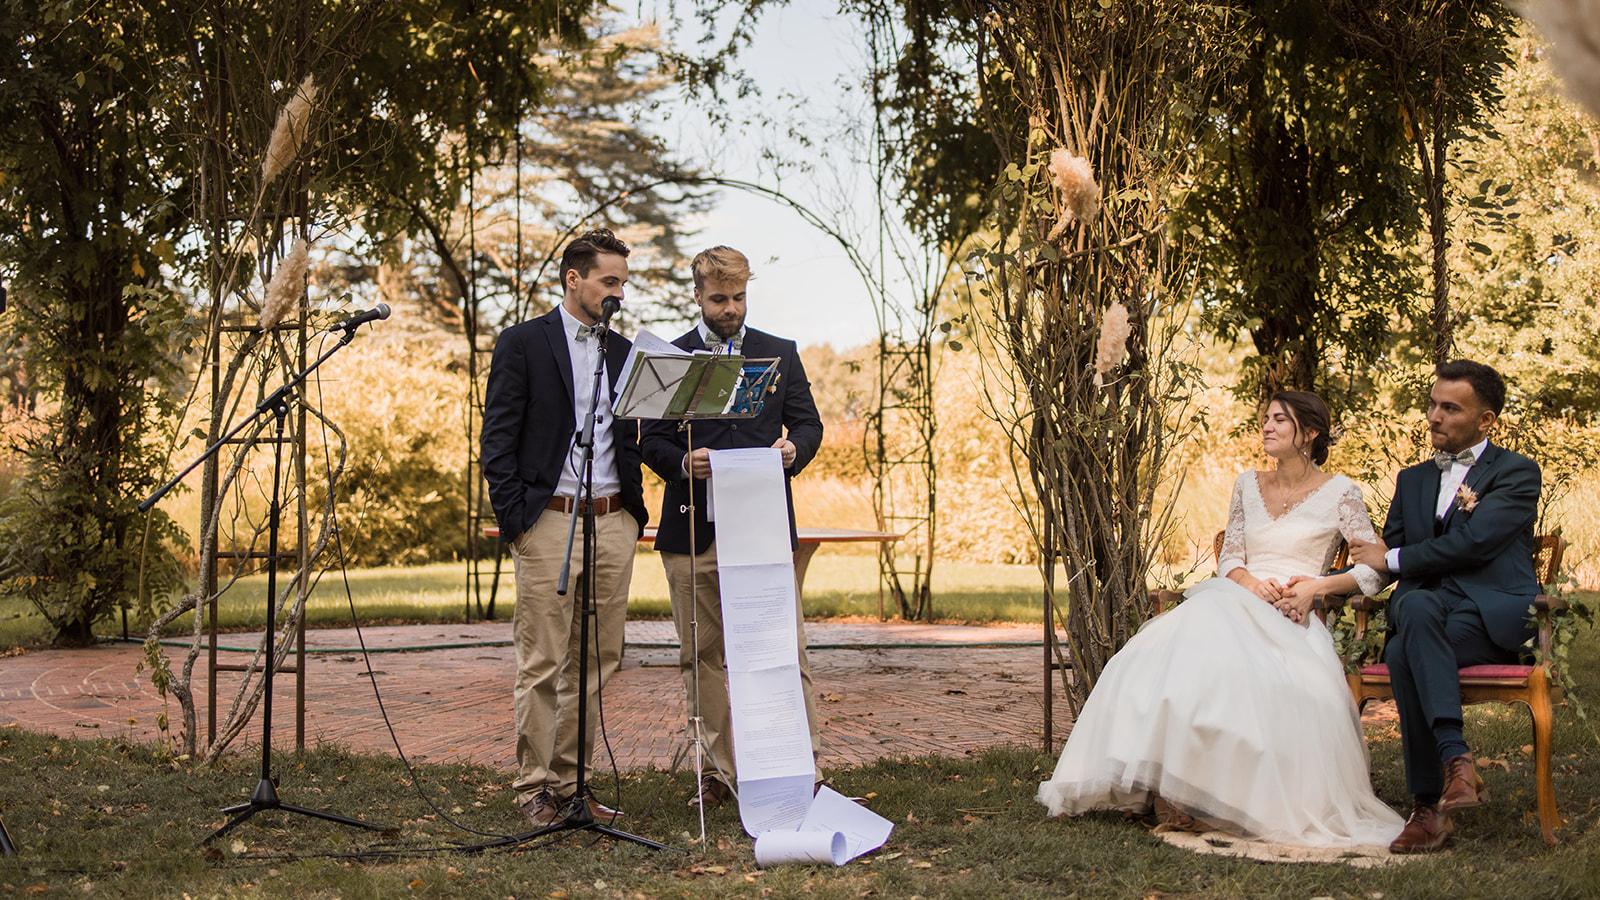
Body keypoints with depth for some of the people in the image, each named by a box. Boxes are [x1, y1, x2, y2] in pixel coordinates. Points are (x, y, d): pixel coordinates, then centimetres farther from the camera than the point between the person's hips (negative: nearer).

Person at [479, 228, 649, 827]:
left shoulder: (622, 352, 16)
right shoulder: (522, 343, 0)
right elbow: (498, 439, -3)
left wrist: (636, 510, 10)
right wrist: (512, 519, -10)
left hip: (612, 522, 6)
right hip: (549, 520, -5)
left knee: (598, 660, 7)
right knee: (542, 664, -3)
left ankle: (571, 781, 15)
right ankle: (534, 789, 4)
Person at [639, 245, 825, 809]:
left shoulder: (780, 355, 13)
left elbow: (808, 422, 12)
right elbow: (651, 440, 4)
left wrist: (795, 450, -11)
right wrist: (682, 462, -17)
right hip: (694, 528, 1)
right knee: (702, 656, 5)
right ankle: (724, 769, 14)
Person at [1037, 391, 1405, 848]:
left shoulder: (1339, 492, 7)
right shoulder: (1248, 485, 21)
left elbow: (1374, 569, 3)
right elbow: (1229, 558, 15)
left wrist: (1316, 587, -10)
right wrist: (1255, 584, -7)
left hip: (1291, 619, -4)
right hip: (1236, 601, 4)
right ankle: (1173, 790, -32)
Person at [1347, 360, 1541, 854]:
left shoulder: (1516, 473, 6)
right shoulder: (1413, 480, 25)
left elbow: (1475, 542, -10)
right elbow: (1385, 556, 20)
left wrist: (1392, 559, -2)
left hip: (1495, 614, -4)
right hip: (1426, 608, 4)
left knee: (1404, 652, -33)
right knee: (1415, 606, -35)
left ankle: (1429, 806, -29)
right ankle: (1456, 759, -38)